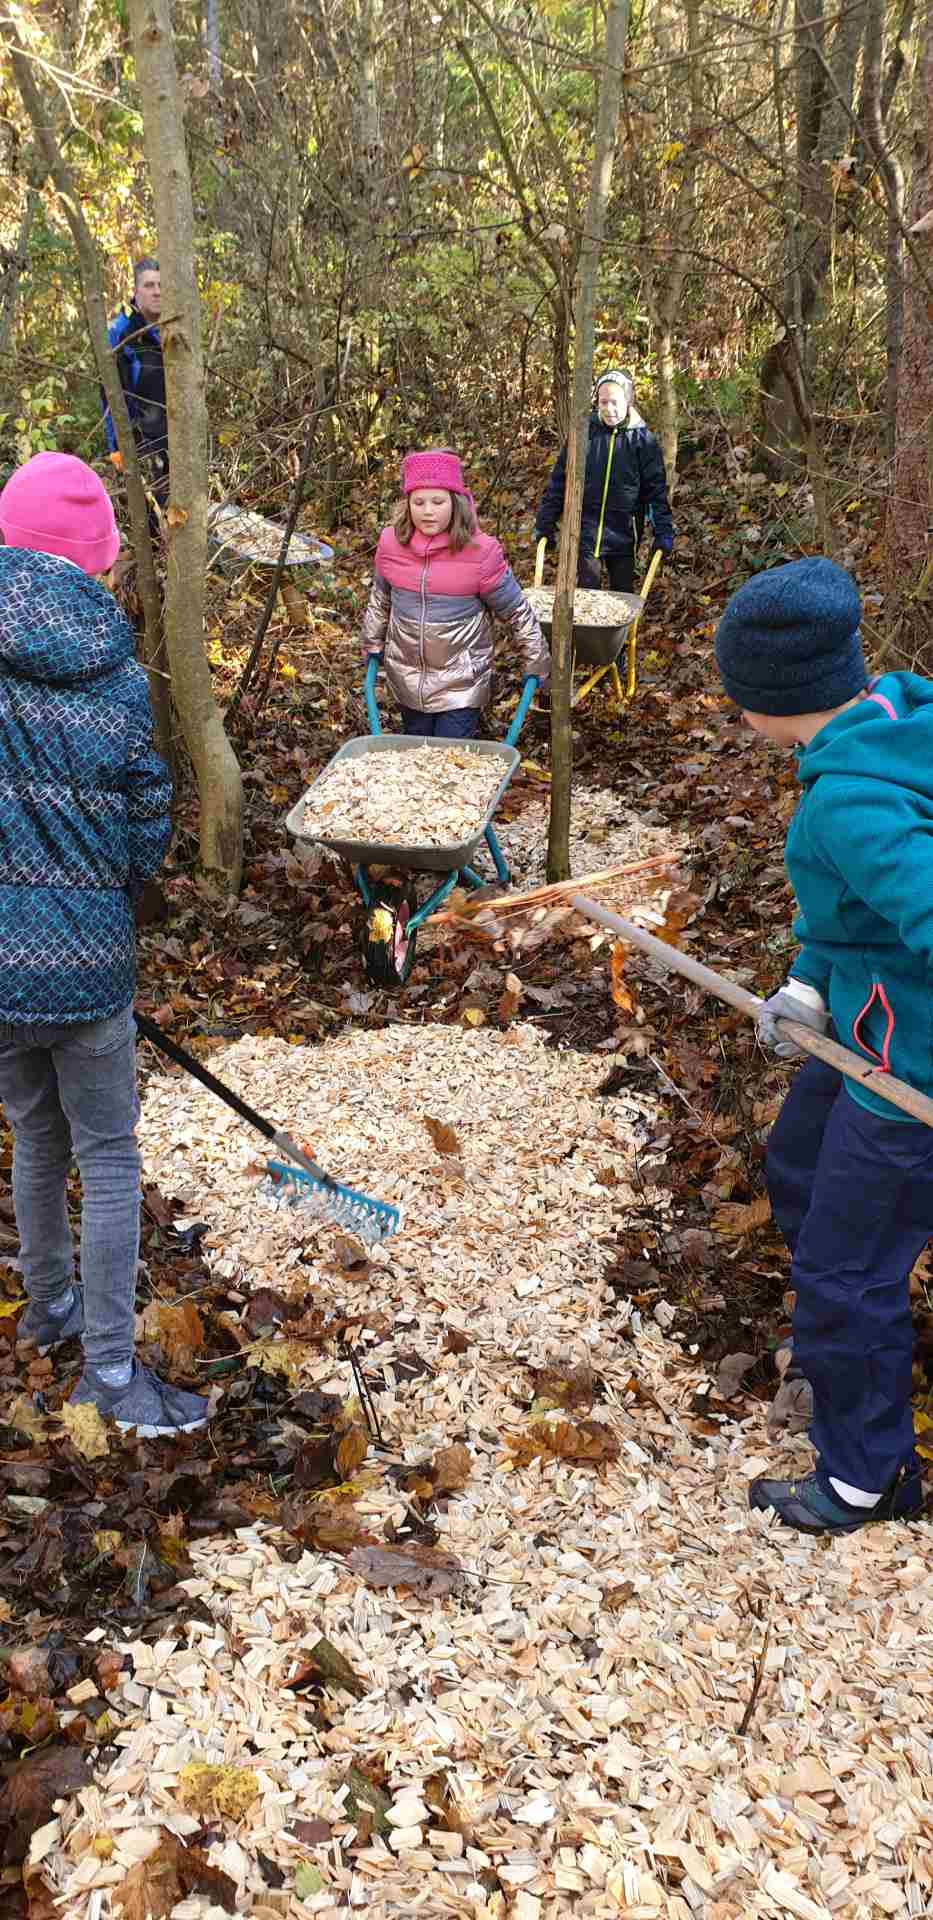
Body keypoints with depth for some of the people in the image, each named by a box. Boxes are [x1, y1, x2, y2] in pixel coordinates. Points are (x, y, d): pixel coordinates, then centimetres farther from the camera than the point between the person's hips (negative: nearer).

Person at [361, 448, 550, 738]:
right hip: (407, 678, 4)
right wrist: (372, 646, 22)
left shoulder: (481, 551, -16)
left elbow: (517, 611, -5)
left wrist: (536, 662, 1)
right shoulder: (391, 543, -5)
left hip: (462, 684, -4)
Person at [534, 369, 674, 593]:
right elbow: (559, 481, 3)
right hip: (585, 531, 0)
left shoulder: (643, 440, -3)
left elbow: (656, 489, -1)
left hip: (623, 538, 0)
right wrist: (545, 523, 2)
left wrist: (663, 532, -8)